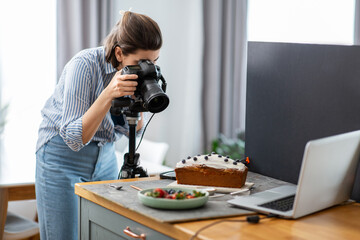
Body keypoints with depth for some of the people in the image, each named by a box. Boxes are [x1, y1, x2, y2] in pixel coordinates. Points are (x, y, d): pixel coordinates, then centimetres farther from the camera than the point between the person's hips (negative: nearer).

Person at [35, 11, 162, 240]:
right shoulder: (84, 65, -25)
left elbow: (135, 131, 1)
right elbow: (74, 138, -28)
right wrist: (108, 94, -37)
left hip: (105, 158, 5)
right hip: (63, 158, -5)